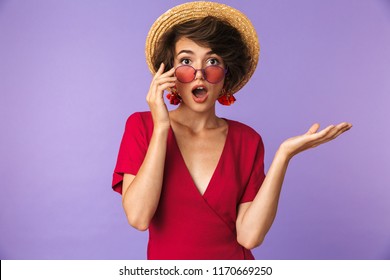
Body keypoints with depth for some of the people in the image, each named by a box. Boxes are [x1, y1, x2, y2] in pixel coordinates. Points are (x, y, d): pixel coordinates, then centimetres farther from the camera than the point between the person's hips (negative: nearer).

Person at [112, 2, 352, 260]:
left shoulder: (247, 141, -7)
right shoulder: (142, 126, -10)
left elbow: (249, 235, -16)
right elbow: (138, 217, -22)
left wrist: (284, 154, -23)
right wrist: (161, 128, -24)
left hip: (236, 265, 1)